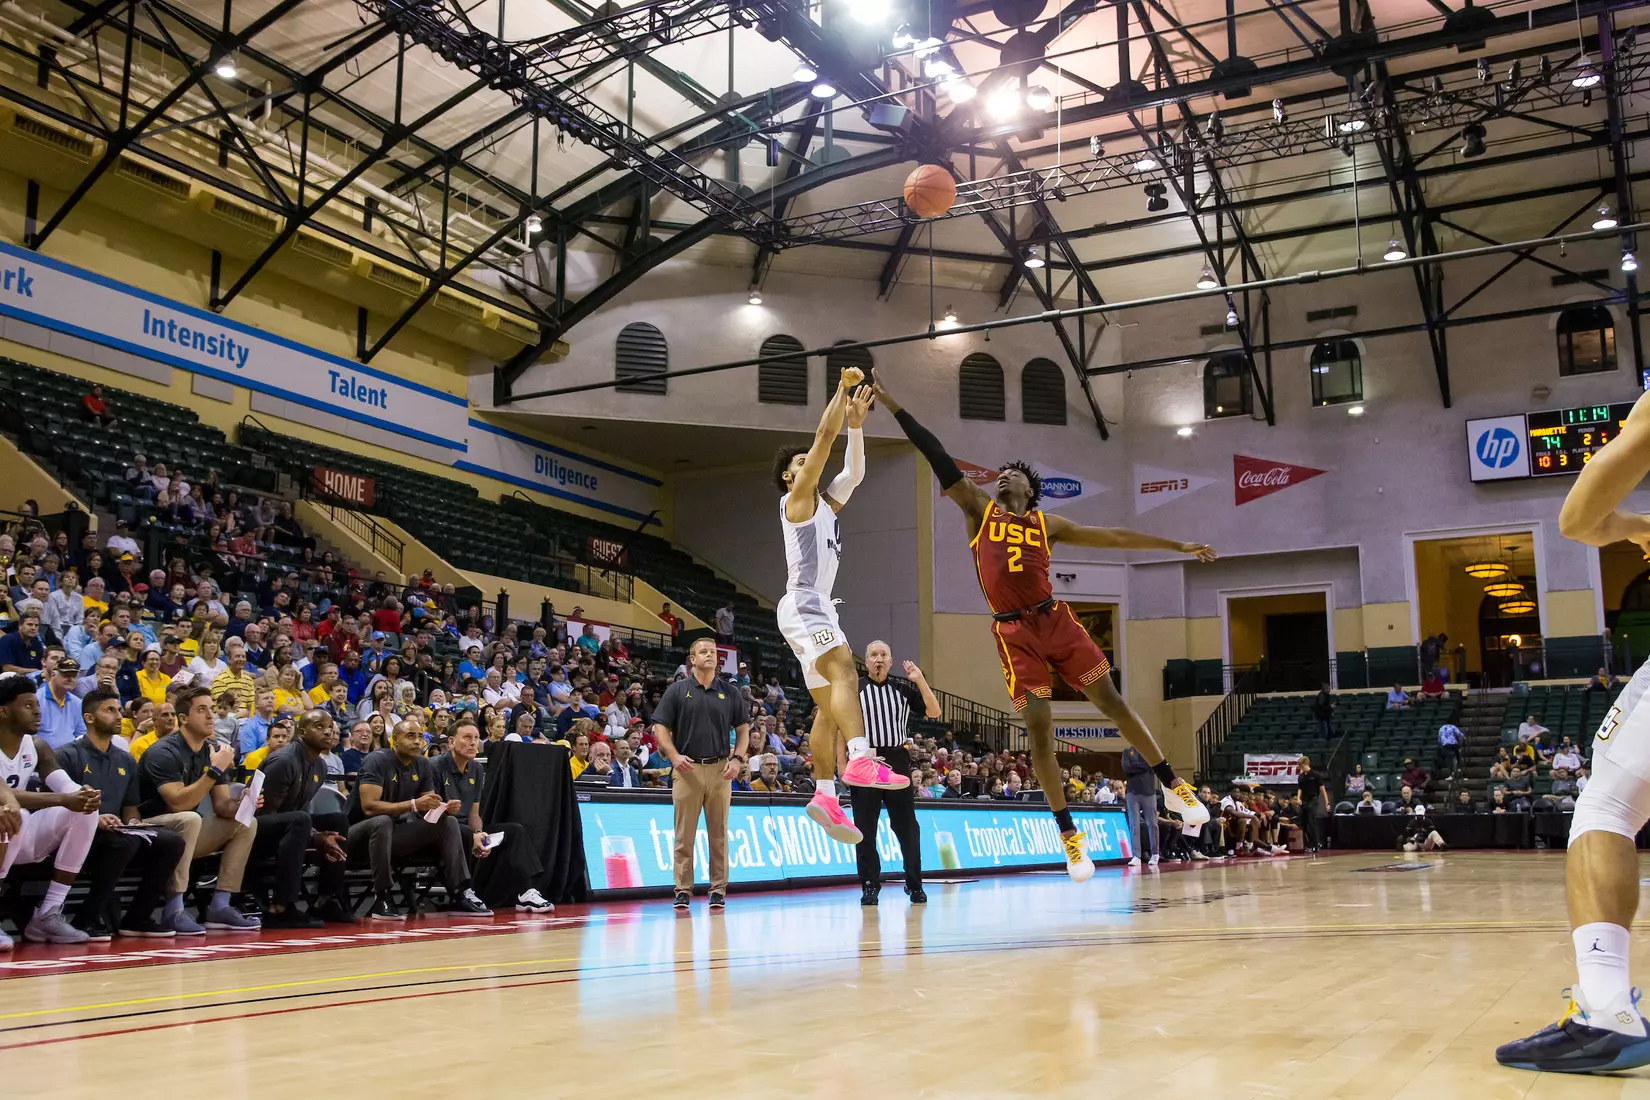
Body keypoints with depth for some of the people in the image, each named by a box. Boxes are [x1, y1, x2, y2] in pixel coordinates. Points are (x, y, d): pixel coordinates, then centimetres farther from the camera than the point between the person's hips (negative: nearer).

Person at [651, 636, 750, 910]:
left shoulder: (730, 693, 10)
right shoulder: (677, 690, 4)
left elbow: (743, 729, 14)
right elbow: (660, 727, 3)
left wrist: (737, 758, 0)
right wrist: (674, 756, -11)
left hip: (720, 770, 2)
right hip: (687, 770, -1)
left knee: (718, 834, 3)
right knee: (684, 835, 0)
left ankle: (718, 890, 10)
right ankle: (683, 890, 7)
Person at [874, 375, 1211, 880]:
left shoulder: (1048, 525, 15)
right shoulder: (978, 508, 11)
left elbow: (1112, 536, 16)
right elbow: (937, 457, 5)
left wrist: (1176, 545, 15)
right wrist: (893, 406, 1)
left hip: (1055, 619, 2)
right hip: (1013, 632, -1)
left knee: (1112, 702, 1)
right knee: (1039, 729, -5)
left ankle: (1173, 787, 15)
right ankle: (1069, 835, 4)